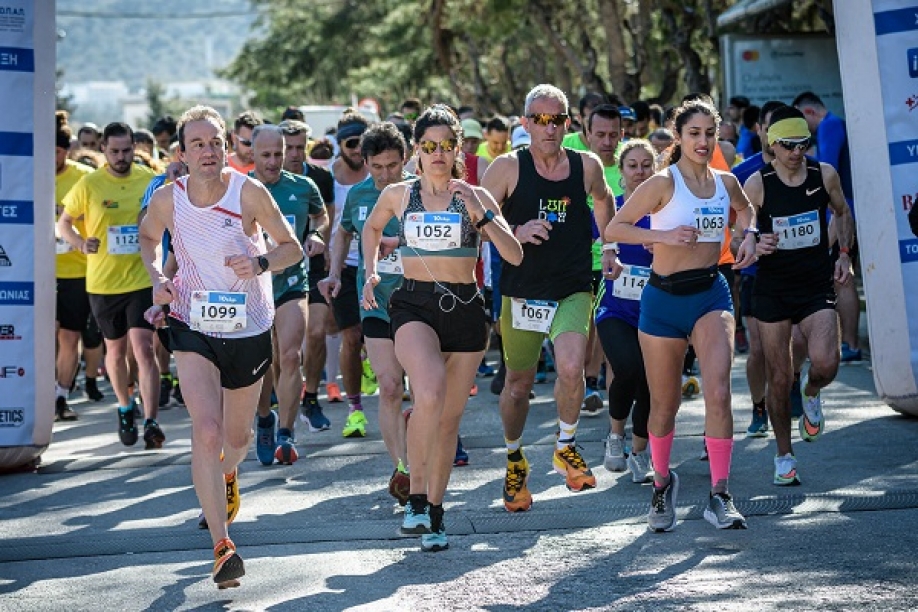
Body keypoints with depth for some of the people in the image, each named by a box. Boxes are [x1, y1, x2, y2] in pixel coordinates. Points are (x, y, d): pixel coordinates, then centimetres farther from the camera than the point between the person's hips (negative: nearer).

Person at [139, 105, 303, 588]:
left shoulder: (249, 192, -14)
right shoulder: (167, 199, -8)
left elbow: (292, 247, -6)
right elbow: (147, 237, 14)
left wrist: (261, 263, -26)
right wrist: (157, 278, -3)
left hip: (249, 329, 1)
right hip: (192, 327, -1)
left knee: (237, 436, 18)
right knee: (207, 431, -19)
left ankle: (226, 477, 56)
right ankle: (222, 547, -15)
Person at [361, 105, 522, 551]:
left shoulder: (476, 197, 3)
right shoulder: (398, 195, 5)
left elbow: (514, 256, -7)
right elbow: (371, 228, 28)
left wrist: (479, 212, -16)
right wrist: (371, 271, 15)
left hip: (465, 308, 2)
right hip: (414, 305, -2)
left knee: (449, 418, 7)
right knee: (430, 394, -29)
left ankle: (434, 512, 23)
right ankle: (416, 495, -13)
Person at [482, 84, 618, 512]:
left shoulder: (587, 165, 2)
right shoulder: (508, 167, -5)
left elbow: (603, 200, 24)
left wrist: (608, 249, 20)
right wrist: (516, 233, -18)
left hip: (573, 290, 0)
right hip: (521, 291, 0)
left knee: (571, 369, -23)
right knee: (518, 384, 11)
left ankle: (566, 446, 4)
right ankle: (514, 460, 36)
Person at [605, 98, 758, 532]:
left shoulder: (726, 182, 5)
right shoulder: (663, 183, -10)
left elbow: (745, 208, 28)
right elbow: (613, 229, -10)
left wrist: (748, 235, 8)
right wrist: (664, 235, -20)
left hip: (711, 293, 3)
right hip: (664, 298, -2)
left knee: (719, 392, -17)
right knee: (664, 404, 9)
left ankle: (720, 496, -11)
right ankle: (662, 482, 34)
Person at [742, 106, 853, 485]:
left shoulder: (825, 175, -1)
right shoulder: (757, 184, -9)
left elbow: (842, 213, 18)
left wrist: (844, 254, 5)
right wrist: (754, 246, -24)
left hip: (817, 286, 1)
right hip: (772, 289, -1)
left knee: (825, 363, -20)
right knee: (779, 378, 3)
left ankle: (811, 394, 18)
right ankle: (784, 456, 21)